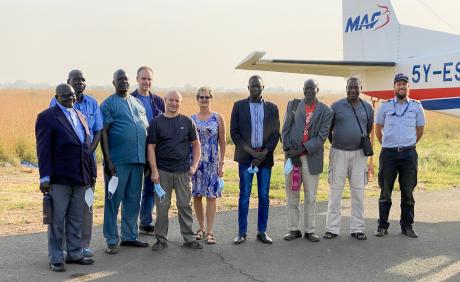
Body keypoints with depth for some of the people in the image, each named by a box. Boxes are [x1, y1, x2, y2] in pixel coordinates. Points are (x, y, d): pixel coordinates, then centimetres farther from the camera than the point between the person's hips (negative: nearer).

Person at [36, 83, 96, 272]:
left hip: (80, 178, 6)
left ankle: (74, 254, 23)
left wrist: (92, 172, 12)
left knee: (76, 220, 13)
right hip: (59, 179, -6)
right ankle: (56, 259, 10)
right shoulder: (47, 117, -5)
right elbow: (43, 150, -10)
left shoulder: (80, 116, 15)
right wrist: (45, 177, -15)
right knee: (57, 221, 2)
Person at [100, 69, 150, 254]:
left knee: (133, 200, 12)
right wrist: (107, 160, -15)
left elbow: (147, 129, 20)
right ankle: (111, 240, 6)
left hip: (138, 159, 6)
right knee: (113, 200, -1)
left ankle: (130, 236, 23)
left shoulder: (138, 103, 17)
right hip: (118, 161, -6)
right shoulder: (109, 104, -2)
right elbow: (104, 133, -8)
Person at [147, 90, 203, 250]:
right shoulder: (156, 122, 1)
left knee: (184, 205, 6)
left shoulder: (187, 122, 6)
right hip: (162, 171, -1)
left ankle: (189, 239, 14)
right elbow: (151, 148, -1)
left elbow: (196, 144, 11)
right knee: (162, 206, 4)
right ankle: (161, 239, 14)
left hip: (183, 171, 1)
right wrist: (154, 171, -7)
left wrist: (194, 165, 0)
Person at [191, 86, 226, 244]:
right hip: (195, 161, 2)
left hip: (212, 162, -2)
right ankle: (201, 228, 21)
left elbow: (222, 142, 1)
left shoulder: (218, 118, 1)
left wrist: (221, 164, -4)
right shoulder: (192, 119, 5)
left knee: (211, 196, -3)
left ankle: (209, 231, 2)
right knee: (196, 195, 6)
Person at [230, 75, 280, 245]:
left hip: (265, 156, 2)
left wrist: (263, 154, -8)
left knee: (264, 196, 4)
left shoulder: (272, 108, 7)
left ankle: (262, 231, 12)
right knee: (244, 195, 0)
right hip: (246, 157, -1)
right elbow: (234, 132, 0)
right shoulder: (239, 106, 4)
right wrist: (251, 152, -8)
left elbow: (275, 133, 4)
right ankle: (242, 232, 6)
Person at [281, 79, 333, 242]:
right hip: (292, 156, 2)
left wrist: (303, 149, -13)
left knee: (310, 197, 3)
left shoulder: (325, 111, 3)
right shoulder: (293, 105, 9)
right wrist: (289, 149, -6)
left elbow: (322, 137, -4)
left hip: (312, 157, -1)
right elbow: (286, 129, 6)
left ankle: (309, 230, 12)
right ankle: (293, 229, 13)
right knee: (292, 195, 5)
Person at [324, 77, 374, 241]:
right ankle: (332, 229, 5)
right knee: (335, 191, 0)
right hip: (339, 153, -2)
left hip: (359, 153, 2)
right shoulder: (336, 107, -2)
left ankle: (357, 228, 13)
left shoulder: (367, 108, 5)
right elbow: (328, 128, 7)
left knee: (358, 192, 5)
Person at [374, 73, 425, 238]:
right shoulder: (385, 106, 3)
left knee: (408, 192, 6)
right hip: (388, 154, 0)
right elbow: (378, 129, 13)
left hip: (409, 154, 1)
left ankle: (407, 226, 16)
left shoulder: (416, 106, 4)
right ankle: (382, 226, 12)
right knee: (385, 192, 4)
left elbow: (420, 131, 14)